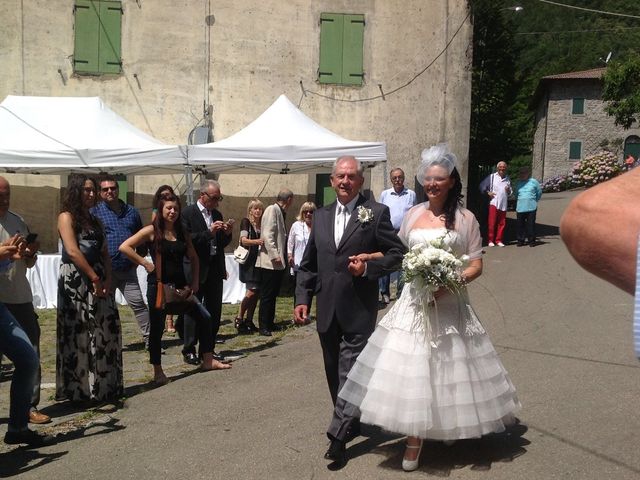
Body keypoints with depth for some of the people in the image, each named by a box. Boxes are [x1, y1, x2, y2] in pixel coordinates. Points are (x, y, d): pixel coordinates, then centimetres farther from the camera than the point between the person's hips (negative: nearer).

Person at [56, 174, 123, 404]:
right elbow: (72, 251, -14)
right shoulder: (66, 217, -2)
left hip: (98, 282, 6)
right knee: (78, 334, -4)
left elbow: (105, 254, 11)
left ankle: (104, 386, 12)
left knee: (106, 332, 3)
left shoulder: (95, 221, 18)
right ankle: (79, 389, 4)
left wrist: (107, 280, -4)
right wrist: (94, 278, -14)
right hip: (75, 280, -6)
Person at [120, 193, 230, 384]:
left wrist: (195, 282, 6)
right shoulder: (152, 231, -6)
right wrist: (145, 263, -13)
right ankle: (158, 372, 11)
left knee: (203, 318, 3)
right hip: (158, 284, -5)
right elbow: (124, 247, -12)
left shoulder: (182, 232, 9)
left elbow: (193, 258, 16)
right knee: (157, 327, 0)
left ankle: (208, 361, 15)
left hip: (180, 284, 6)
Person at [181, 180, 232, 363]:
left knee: (214, 311, 9)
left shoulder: (217, 214, 14)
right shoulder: (188, 213, -7)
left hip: (215, 270, 7)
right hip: (196, 270, -6)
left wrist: (227, 233, -3)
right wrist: (209, 232, -22)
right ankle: (189, 351, 9)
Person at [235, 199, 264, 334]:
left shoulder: (262, 224, 14)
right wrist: (256, 241, -32)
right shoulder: (246, 222, -2)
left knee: (256, 292, 4)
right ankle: (239, 319, -3)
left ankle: (249, 321, 12)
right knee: (252, 291, -14)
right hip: (249, 261, -6)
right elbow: (244, 240, -14)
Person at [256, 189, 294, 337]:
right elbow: (267, 234, -19)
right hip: (269, 262, -9)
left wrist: (283, 255, 15)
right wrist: (275, 255, -22)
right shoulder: (272, 209, -11)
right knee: (267, 295, -4)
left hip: (277, 262, 9)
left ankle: (270, 323, 21)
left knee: (273, 294, 13)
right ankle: (263, 326, 1)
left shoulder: (280, 211, 16)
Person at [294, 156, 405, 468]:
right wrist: (302, 298, 5)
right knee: (334, 373, 15)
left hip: (358, 310, -5)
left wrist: (368, 267, -17)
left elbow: (397, 253, -3)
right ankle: (350, 422, 33)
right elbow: (308, 263, 14)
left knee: (349, 372, -5)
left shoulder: (376, 213, -4)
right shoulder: (321, 216, 11)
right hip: (327, 310, 6)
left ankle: (339, 435, 2)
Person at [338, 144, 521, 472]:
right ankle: (414, 438, 13)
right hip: (414, 303, 3)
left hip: (449, 305, -2)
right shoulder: (413, 215, 7)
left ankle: (448, 429, 28)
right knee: (410, 369, 1)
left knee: (446, 369, 5)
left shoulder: (465, 218, -2)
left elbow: (476, 265, -2)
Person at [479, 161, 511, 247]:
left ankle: (498, 240, 13)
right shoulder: (492, 177, 4)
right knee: (492, 223, -5)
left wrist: (508, 191, -2)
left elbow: (510, 193, 20)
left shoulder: (508, 179, 15)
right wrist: (488, 192, -7)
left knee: (502, 223, 4)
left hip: (503, 205, 4)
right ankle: (490, 240, 0)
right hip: (494, 203, -3)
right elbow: (482, 186, 4)